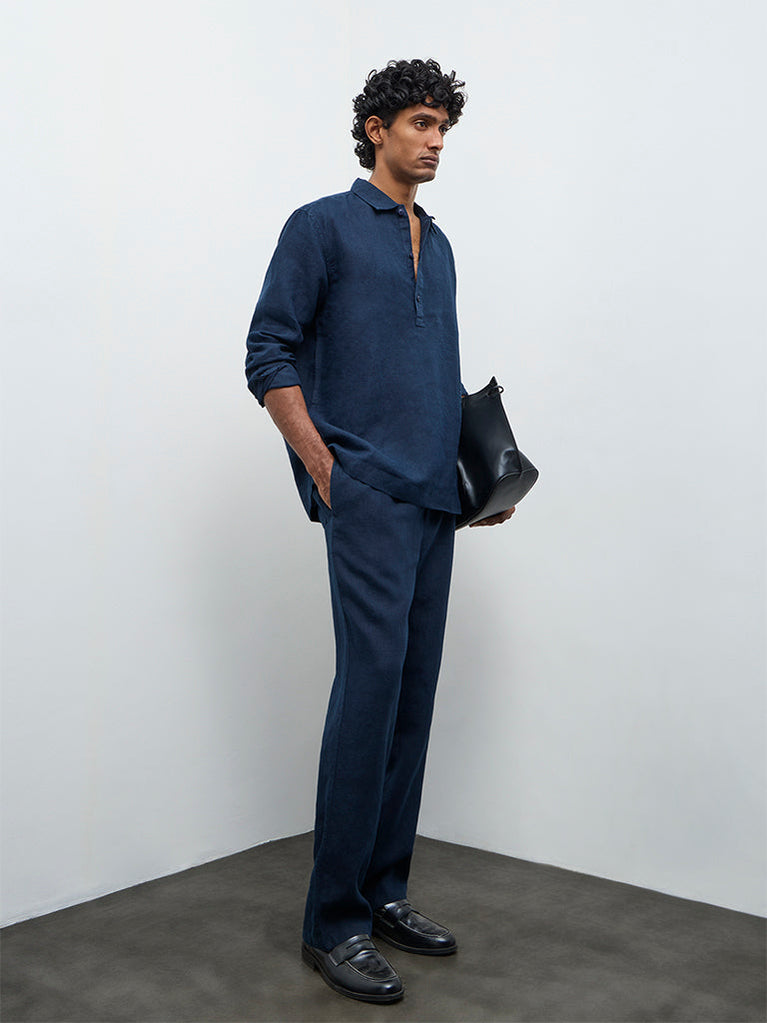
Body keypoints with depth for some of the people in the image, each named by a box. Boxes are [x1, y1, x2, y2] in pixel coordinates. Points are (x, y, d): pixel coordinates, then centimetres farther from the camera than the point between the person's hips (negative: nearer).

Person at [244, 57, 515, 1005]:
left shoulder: (438, 247, 22)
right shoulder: (322, 226, 1)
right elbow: (269, 355, -4)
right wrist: (323, 469, -11)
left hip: (434, 499, 7)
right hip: (367, 492, -7)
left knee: (413, 693, 7)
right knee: (372, 681, -14)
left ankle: (384, 890, 18)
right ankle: (333, 922, -3)